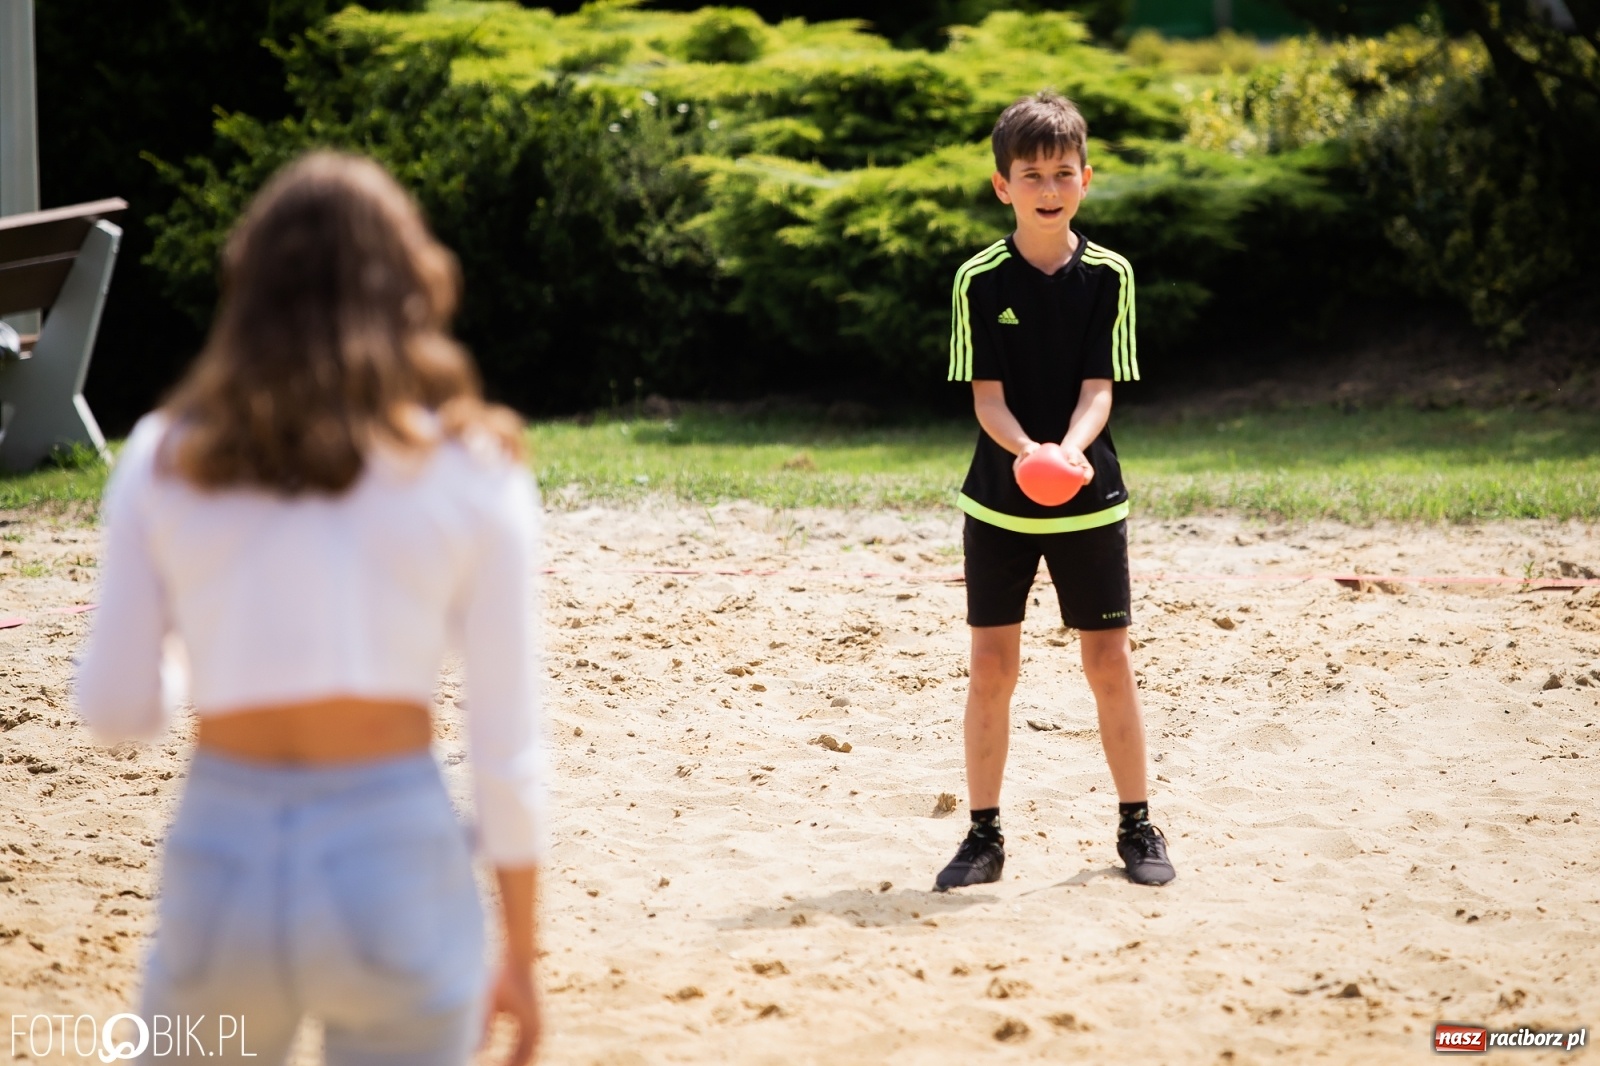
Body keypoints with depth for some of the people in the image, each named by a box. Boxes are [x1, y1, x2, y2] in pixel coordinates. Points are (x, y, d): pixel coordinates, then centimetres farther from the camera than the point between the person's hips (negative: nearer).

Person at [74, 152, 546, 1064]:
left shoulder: (164, 461, 5)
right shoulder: (473, 472, 0)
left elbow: (116, 709, 6)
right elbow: (509, 748, 0)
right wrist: (521, 959, 9)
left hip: (219, 864, 2)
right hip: (395, 863, -1)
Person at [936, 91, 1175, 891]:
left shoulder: (1108, 276, -2)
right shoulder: (979, 281, -4)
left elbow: (1098, 386, -7)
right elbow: (986, 395, -8)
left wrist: (1071, 449, -27)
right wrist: (1028, 451, -28)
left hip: (1090, 497, 0)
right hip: (998, 499, 0)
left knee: (1109, 662, 3)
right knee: (992, 665, 3)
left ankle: (1137, 826, 17)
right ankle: (984, 834, 13)